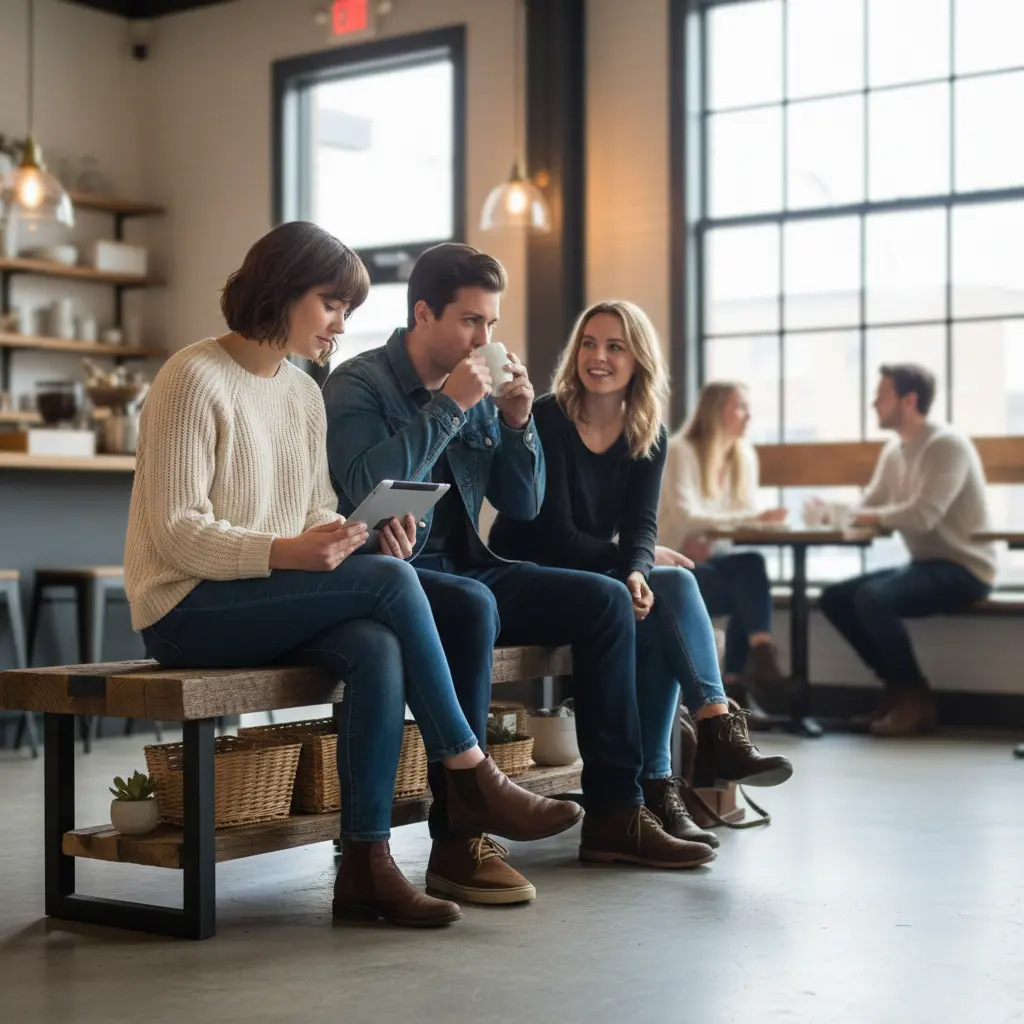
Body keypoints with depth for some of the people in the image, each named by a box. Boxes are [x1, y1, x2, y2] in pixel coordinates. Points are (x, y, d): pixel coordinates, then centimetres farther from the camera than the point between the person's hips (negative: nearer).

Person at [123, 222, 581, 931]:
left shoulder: (305, 393, 15)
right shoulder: (196, 379, -10)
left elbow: (317, 514, 15)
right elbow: (175, 533, -16)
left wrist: (365, 537, -8)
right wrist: (288, 552, -30)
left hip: (273, 602, 7)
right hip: (188, 608, -7)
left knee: (377, 650, -27)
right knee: (389, 581, -25)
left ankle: (366, 865, -25)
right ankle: (473, 779, -14)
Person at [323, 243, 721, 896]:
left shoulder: (477, 394, 13)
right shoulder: (358, 385, -7)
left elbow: (524, 506, 15)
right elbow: (367, 489, -25)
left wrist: (517, 423, -1)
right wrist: (448, 407, -21)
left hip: (465, 569, 8)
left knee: (606, 600, -4)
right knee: (472, 606, -38)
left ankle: (614, 814, -1)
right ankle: (458, 840, -35)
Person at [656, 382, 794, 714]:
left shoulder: (745, 455, 9)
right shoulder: (680, 451, -12)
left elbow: (747, 516, 5)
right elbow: (685, 518, -25)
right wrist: (753, 518, -35)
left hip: (714, 559, 6)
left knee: (752, 566, -28)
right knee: (751, 573, -30)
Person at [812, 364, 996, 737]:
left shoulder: (947, 445, -16)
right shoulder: (893, 452, 10)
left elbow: (922, 515, -27)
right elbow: (866, 511, 9)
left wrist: (850, 516, -22)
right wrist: (832, 512, -12)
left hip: (963, 569, -9)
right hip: (925, 565, 9)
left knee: (872, 598, -29)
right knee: (834, 598, -1)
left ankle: (916, 701, -12)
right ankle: (899, 688, 7)